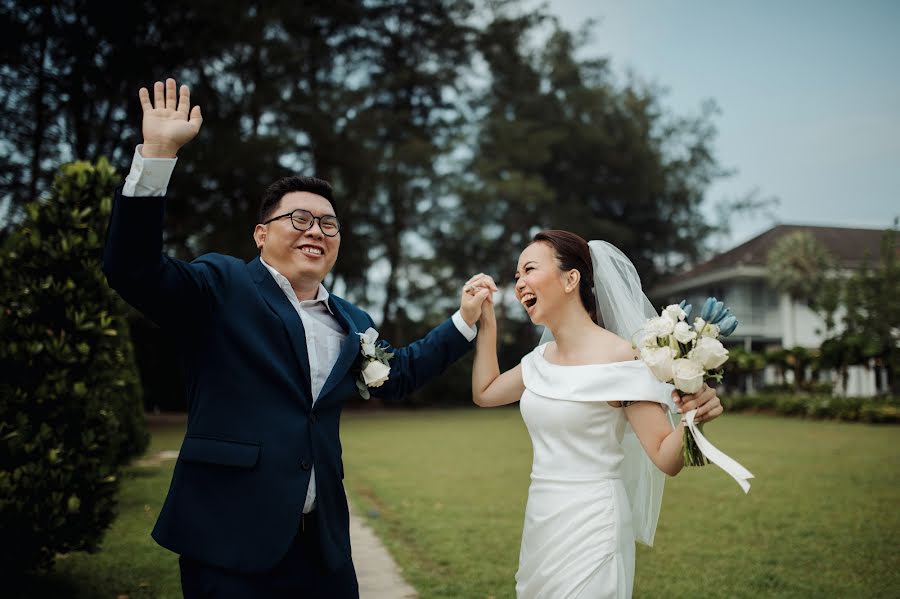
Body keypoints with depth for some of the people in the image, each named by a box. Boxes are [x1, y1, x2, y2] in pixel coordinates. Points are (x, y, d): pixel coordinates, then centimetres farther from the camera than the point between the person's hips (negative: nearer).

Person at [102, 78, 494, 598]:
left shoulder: (352, 324, 13)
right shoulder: (220, 288, -3)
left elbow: (397, 374, 27)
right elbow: (132, 267, -16)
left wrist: (464, 321, 24)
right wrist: (158, 155, -24)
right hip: (231, 541, -5)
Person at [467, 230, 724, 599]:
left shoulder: (619, 358, -15)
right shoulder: (542, 358, 5)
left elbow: (666, 460, -14)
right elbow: (485, 393, 20)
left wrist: (692, 419, -35)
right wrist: (486, 319, 13)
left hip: (590, 527, -7)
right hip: (541, 525, 7)